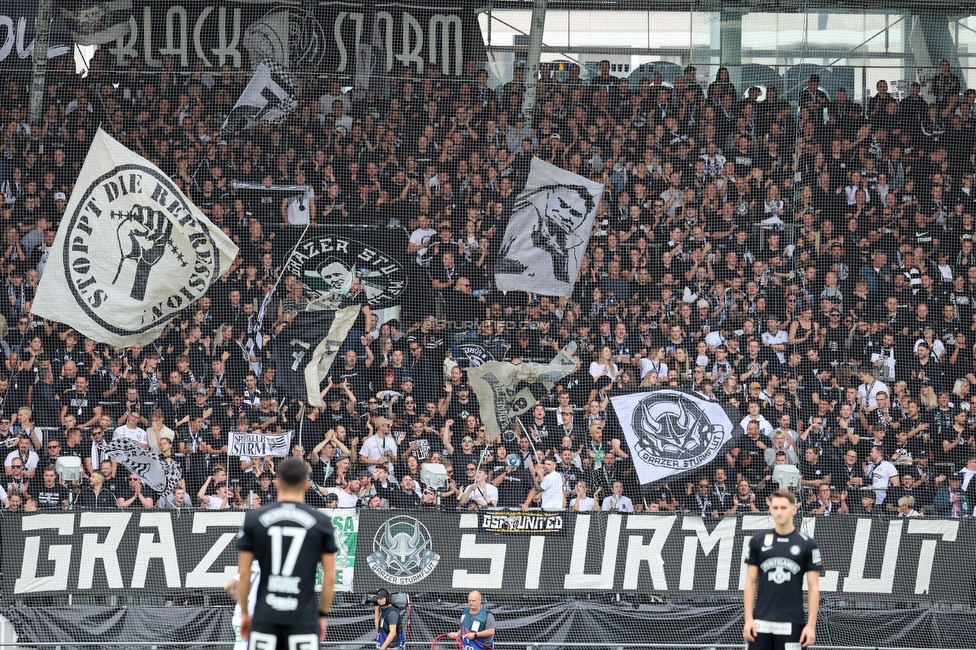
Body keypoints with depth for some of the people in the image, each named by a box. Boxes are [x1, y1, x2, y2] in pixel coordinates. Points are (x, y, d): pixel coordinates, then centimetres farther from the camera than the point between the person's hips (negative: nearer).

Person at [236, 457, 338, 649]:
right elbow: (330, 577, 1)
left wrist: (244, 612, 13)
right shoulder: (321, 523, 1)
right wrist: (323, 614, 12)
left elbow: (244, 573, 3)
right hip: (304, 618, -1)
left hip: (265, 617, 1)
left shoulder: (254, 519, 3)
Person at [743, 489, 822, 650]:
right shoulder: (758, 541, 6)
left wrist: (811, 624, -7)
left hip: (791, 623, -2)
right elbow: (751, 582, 8)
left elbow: (813, 588, 0)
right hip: (761, 623, 2)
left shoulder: (807, 544, 1)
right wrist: (748, 618, -1)